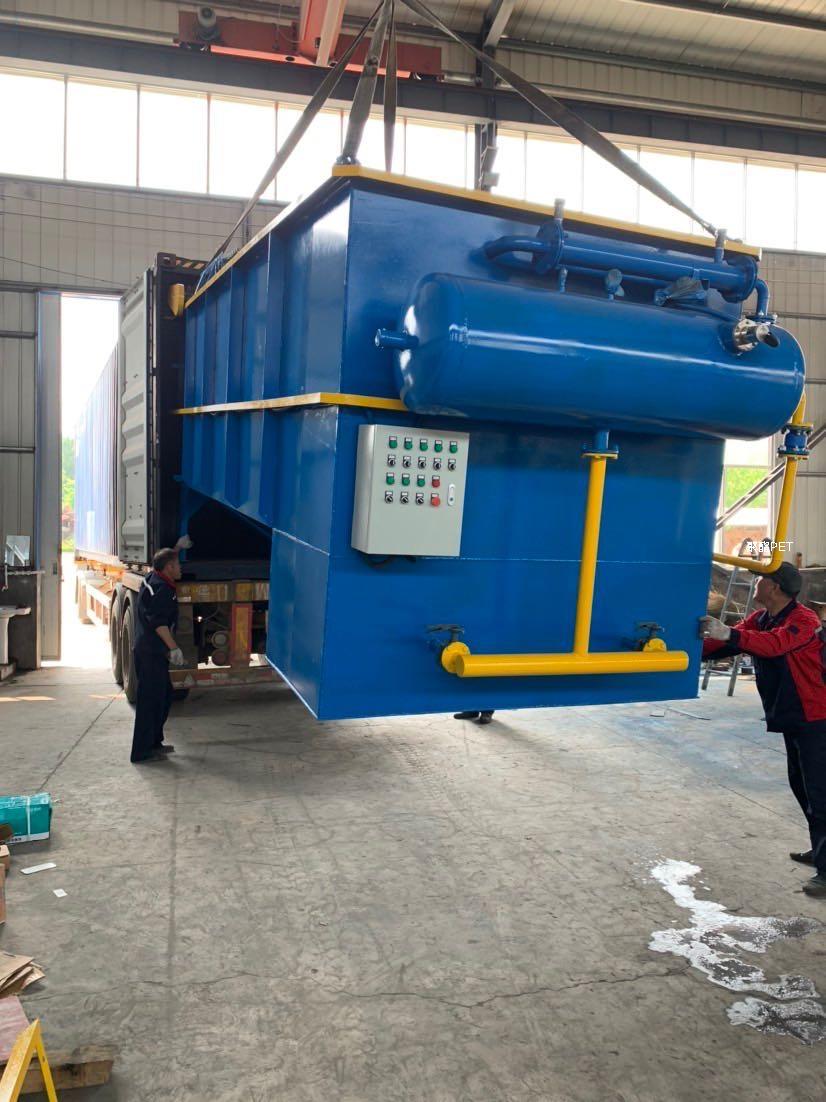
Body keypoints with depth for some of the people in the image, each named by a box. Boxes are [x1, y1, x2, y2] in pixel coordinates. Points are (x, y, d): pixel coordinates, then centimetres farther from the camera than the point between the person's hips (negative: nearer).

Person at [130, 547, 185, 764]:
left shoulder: (153, 579, 11)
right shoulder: (161, 588, -18)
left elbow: (166, 560, 36)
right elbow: (158, 622, -25)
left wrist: (176, 548, 40)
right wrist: (174, 647, -27)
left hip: (151, 651, 10)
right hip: (150, 652, -10)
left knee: (164, 695, 18)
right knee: (150, 699, -6)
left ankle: (154, 742, 27)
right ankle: (142, 751, -2)